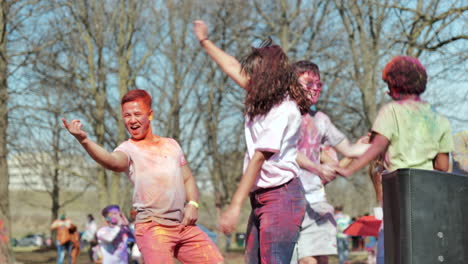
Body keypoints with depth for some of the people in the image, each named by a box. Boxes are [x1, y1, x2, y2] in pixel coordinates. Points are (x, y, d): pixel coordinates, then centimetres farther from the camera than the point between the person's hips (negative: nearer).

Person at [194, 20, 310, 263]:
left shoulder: (284, 109, -14)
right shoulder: (265, 100, 13)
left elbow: (259, 158, -19)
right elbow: (233, 68, 26)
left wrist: (235, 205, -22)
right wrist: (204, 41, 37)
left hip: (280, 196, -9)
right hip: (260, 198, 9)